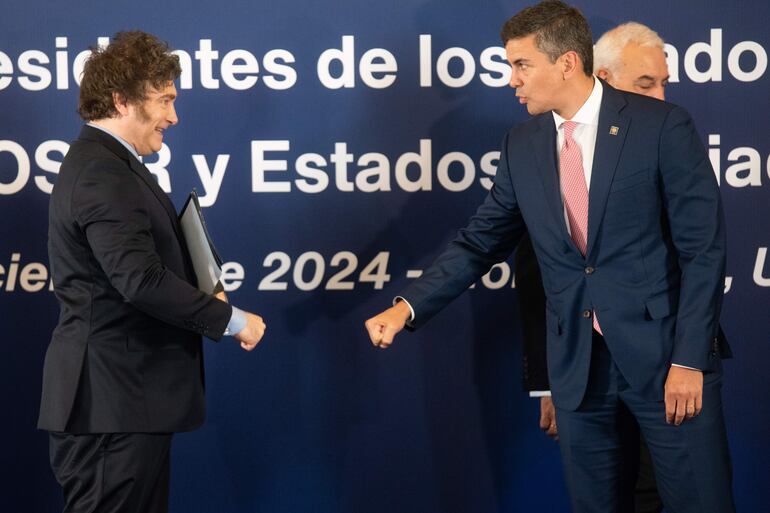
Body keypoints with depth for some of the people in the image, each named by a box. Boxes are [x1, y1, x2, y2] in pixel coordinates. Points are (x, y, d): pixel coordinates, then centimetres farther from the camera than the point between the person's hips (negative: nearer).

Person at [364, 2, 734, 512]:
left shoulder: (662, 126, -8)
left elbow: (703, 249, -9)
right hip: (578, 363, 4)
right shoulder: (522, 145, 7)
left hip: (664, 352, -4)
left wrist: (689, 359, -13)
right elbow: (481, 241, 11)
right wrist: (408, 307, -1)